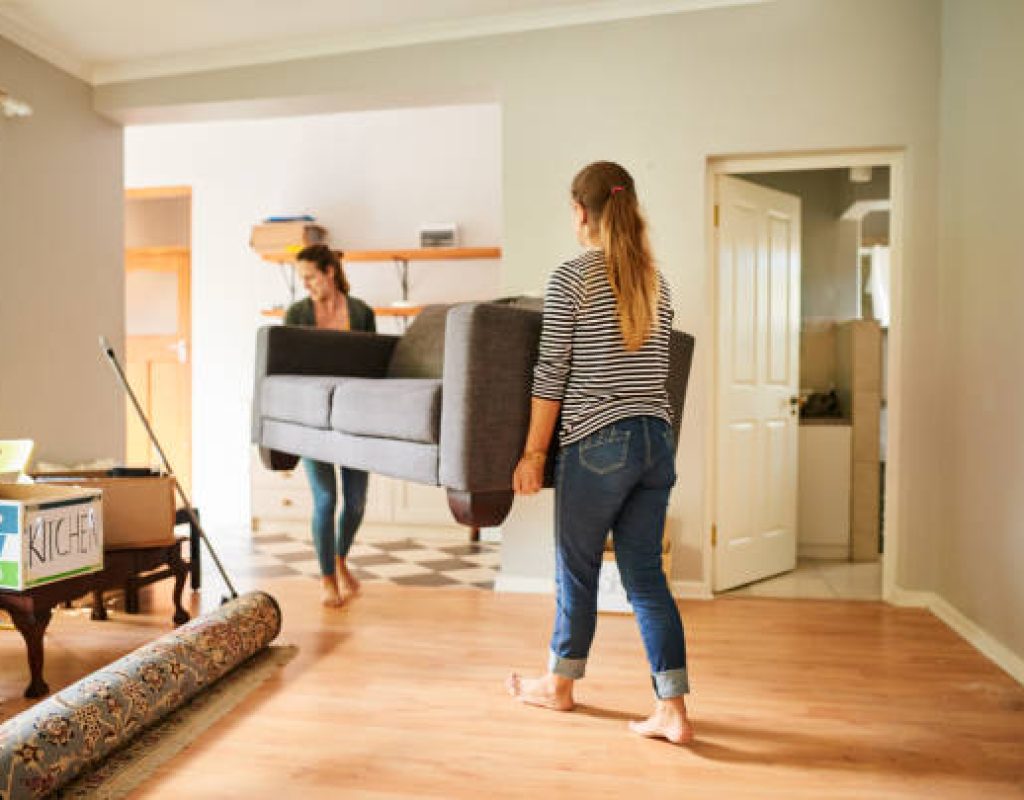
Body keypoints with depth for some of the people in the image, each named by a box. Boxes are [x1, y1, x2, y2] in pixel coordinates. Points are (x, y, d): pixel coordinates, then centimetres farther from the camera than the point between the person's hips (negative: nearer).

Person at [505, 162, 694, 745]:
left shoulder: (572, 276, -7)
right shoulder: (657, 281, 11)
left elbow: (552, 373, -9)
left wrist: (534, 452, -4)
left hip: (598, 444, -6)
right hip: (658, 441, 6)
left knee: (578, 569, 12)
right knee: (646, 575, 11)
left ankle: (560, 685, 32)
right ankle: (673, 709, 13)